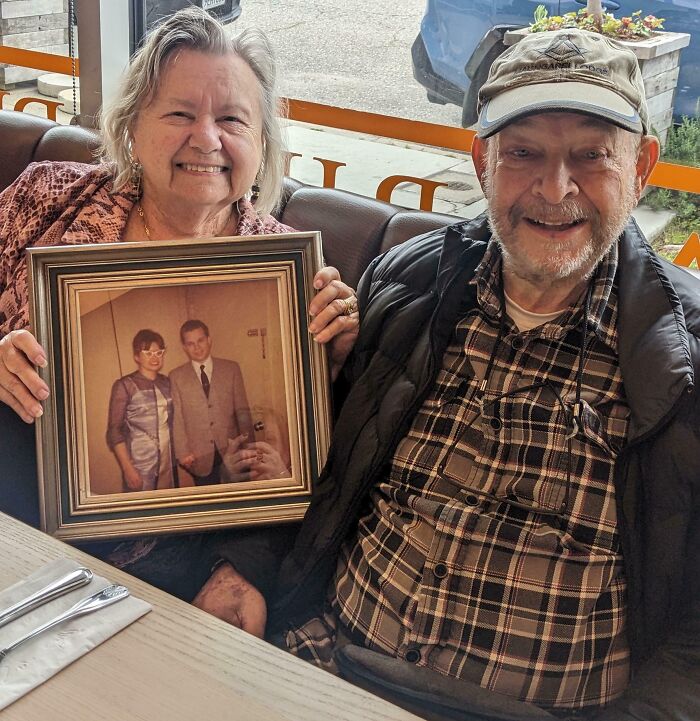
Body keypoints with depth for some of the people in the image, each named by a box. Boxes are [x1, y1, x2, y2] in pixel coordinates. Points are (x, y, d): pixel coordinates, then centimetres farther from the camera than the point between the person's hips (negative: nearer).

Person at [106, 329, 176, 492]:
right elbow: (114, 431, -7)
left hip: (168, 465, 4)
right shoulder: (124, 386, -5)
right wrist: (127, 468, -13)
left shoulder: (166, 383, 9)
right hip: (140, 467, -4)